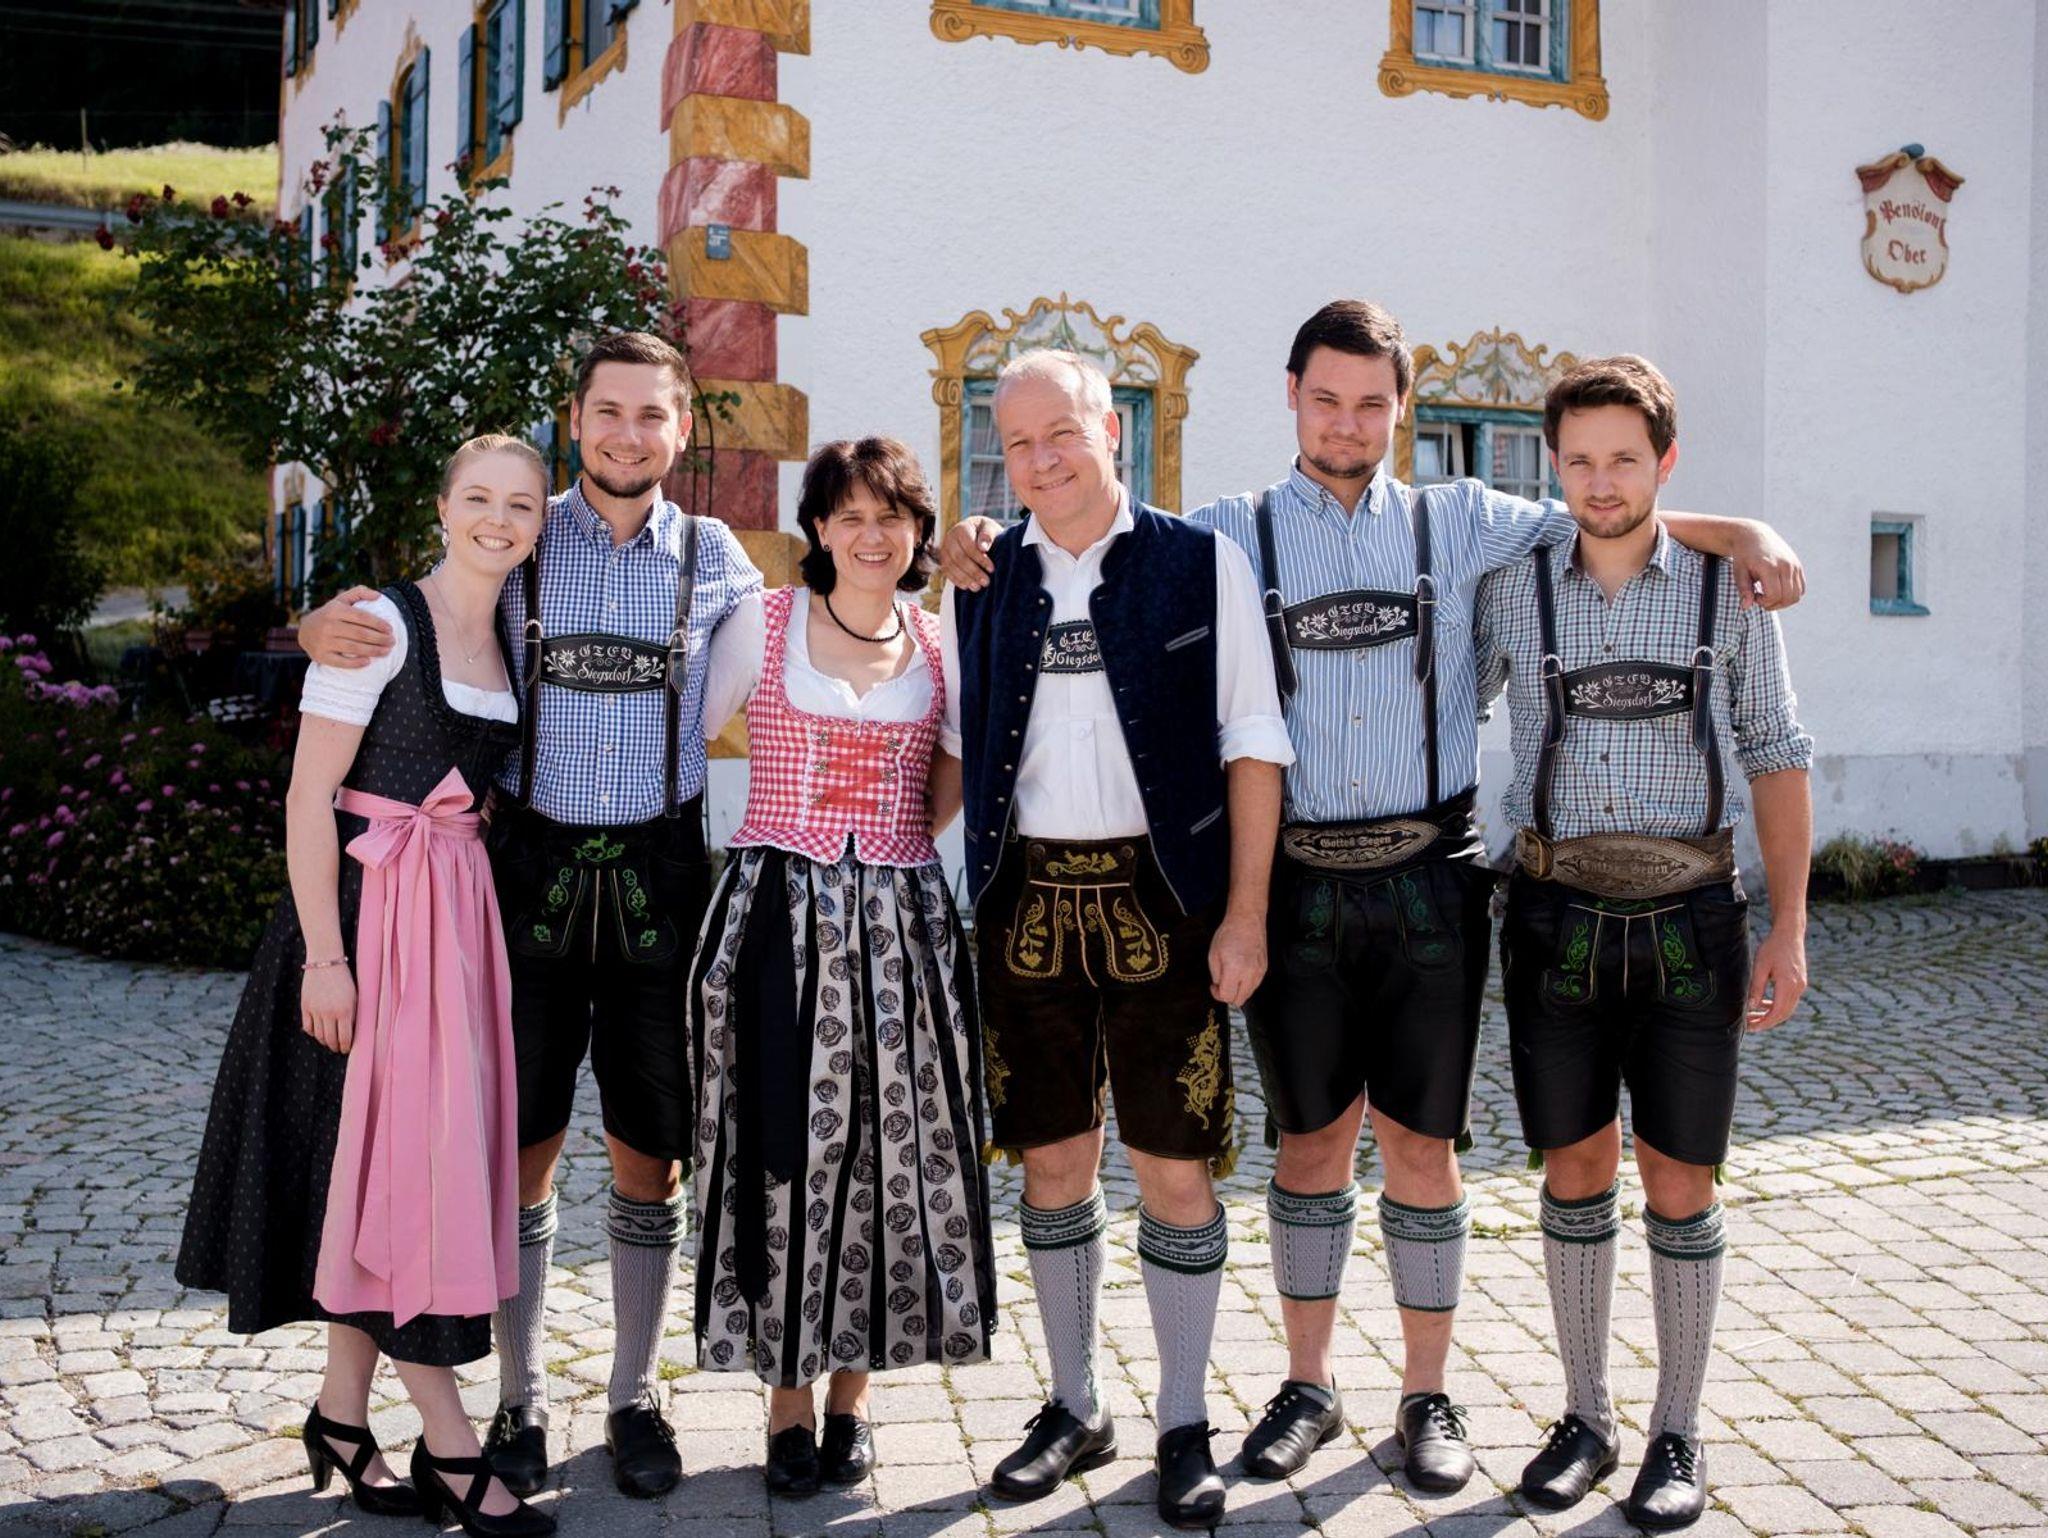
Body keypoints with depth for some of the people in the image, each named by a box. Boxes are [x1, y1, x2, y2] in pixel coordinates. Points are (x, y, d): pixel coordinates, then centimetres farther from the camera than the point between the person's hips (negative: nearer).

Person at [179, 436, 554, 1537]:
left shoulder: (509, 640, 12)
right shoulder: (382, 622, -10)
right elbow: (310, 798, -13)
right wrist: (326, 954, -17)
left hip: (458, 911, 7)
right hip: (368, 910, -7)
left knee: (410, 1156, 11)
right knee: (397, 1151, -3)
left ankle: (341, 1415, 24)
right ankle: (451, 1446, 5)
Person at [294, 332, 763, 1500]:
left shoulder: (716, 557, 5)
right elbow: (404, 623, 10)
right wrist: (326, 629, -12)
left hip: (661, 872, 0)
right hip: (535, 864, 0)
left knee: (650, 1151, 7)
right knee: (523, 1144, 5)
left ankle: (635, 1395, 23)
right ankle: (522, 1396, 21)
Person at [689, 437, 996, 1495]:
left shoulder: (940, 642, 9)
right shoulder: (765, 622, 1)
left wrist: (888, 852, 9)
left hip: (900, 923, 3)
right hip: (779, 919, -2)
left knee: (888, 1154, 4)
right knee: (783, 1149, 0)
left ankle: (849, 1395, 19)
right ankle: (788, 1403, 14)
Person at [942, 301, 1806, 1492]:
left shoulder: (1460, 525, 8)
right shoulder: (1235, 534, 7)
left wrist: (1745, 531, -6)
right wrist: (985, 541, -11)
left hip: (1429, 875, 0)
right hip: (1298, 881, 0)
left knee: (1421, 1144, 6)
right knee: (1311, 1140, 10)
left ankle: (1429, 1396, 20)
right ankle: (1310, 1385, 25)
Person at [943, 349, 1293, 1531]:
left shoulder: (1202, 565, -1)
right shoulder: (980, 584, 8)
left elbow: (1253, 745, -1)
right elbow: (959, 751, 14)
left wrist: (1246, 910, -7)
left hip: (1164, 899, -3)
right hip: (1029, 902, 3)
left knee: (1177, 1167, 2)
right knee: (1053, 1162, 10)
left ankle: (1186, 1428, 19)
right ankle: (1076, 1409, 27)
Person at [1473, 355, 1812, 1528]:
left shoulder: (1728, 587, 0)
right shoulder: (1513, 590, 2)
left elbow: (1778, 760, 3)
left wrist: (1790, 931, -2)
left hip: (1691, 917, -1)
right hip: (1557, 918, 1)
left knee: (1680, 1188, 6)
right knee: (1576, 1177, 10)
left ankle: (1680, 1433, 21)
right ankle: (1588, 1418, 25)